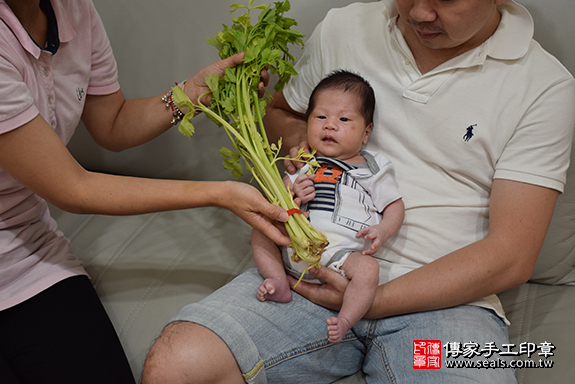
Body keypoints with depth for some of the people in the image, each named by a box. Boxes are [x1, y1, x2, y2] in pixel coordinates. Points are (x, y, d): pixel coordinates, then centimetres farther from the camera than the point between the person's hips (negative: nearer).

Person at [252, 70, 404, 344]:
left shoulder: (373, 168, 12)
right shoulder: (304, 163, 18)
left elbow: (394, 206, 12)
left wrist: (383, 230, -10)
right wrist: (292, 194, -5)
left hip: (341, 253, -4)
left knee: (368, 269, -30)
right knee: (259, 233, -4)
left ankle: (345, 321, -24)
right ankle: (279, 280, -12)